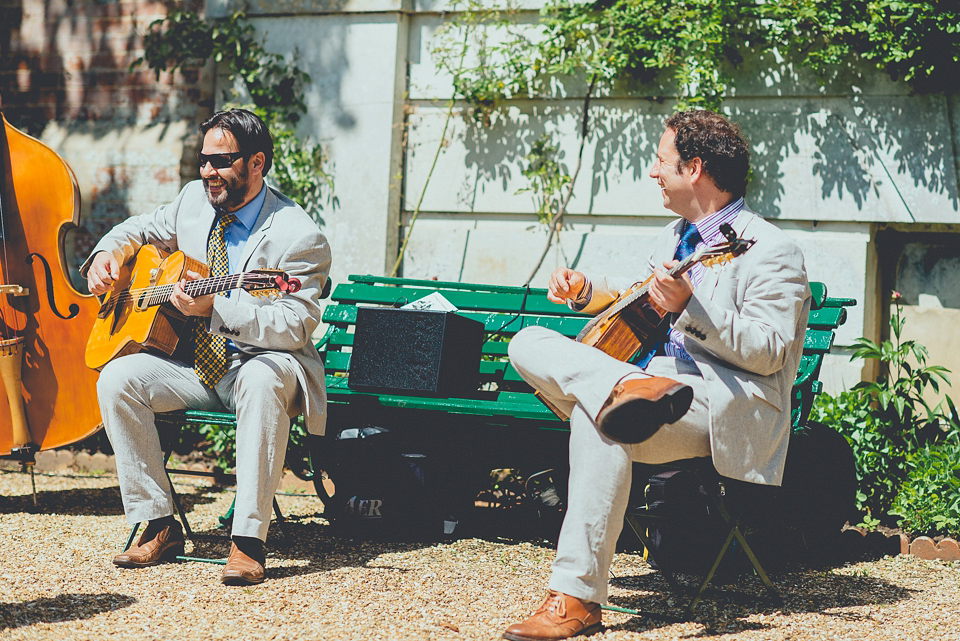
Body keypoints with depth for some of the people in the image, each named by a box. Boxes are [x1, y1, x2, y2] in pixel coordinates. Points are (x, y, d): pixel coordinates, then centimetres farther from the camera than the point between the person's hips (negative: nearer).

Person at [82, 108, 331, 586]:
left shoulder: (299, 237, -15)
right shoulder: (195, 200, 6)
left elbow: (294, 327, -22)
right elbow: (144, 229, 25)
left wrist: (216, 307, -33)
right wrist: (109, 253, 2)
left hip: (259, 363, -6)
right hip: (195, 363, 6)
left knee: (263, 381, -40)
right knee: (116, 379, -18)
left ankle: (248, 539, -38)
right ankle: (159, 525, -12)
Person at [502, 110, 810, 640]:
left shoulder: (770, 249, -6)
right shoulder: (676, 236, 22)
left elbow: (769, 351, -16)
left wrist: (688, 308, -26)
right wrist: (585, 291, 15)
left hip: (732, 406, -9)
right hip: (659, 374, 9)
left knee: (598, 419, -36)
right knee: (529, 345, -5)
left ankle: (578, 597, -36)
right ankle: (630, 390, -34)